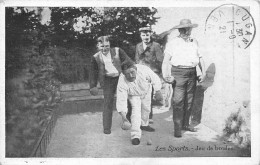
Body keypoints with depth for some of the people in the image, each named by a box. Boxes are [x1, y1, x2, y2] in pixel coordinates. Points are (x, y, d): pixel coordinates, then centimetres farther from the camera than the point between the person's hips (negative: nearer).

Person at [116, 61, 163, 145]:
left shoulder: (144, 69, -41)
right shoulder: (122, 81, -41)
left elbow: (155, 79, -22)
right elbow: (121, 99, -38)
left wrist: (158, 92, -15)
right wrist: (123, 115, -44)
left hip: (146, 91, 3)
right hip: (133, 95, -3)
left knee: (146, 109, 20)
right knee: (136, 111, -21)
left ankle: (144, 124, 49)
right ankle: (135, 135, -16)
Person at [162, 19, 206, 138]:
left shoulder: (194, 42, 17)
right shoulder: (173, 43, 2)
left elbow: (200, 58, 19)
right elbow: (166, 60, -3)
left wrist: (203, 73, 10)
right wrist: (166, 76, -14)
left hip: (192, 73, 5)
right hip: (178, 72, -5)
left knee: (189, 101, 10)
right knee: (178, 101, -10)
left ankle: (185, 124, 22)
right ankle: (177, 128, -5)